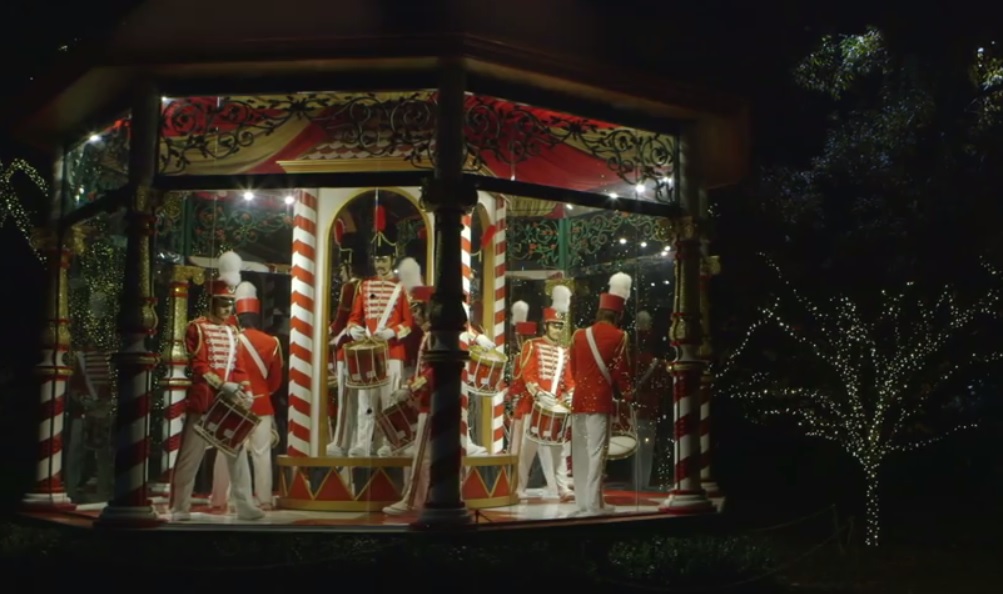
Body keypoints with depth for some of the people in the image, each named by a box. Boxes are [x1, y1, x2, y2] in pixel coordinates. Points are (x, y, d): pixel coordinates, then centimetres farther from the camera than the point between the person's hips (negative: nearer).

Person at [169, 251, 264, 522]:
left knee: (238, 454, 6)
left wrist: (245, 391, -1)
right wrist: (223, 385, -23)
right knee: (190, 457, 1)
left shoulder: (232, 332, 14)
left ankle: (245, 506, 9)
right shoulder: (197, 328, -6)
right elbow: (199, 366, -14)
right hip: (203, 402, -6)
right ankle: (179, 508, 9)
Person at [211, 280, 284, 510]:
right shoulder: (271, 342, -3)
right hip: (261, 405, 0)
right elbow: (276, 380, 7)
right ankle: (264, 499, 4)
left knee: (227, 453, 7)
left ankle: (221, 499, 12)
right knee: (262, 454, 3)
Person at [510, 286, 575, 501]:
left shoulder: (564, 352, 16)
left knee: (557, 447, 4)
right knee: (527, 447, -1)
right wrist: (539, 395, -25)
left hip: (556, 407, 5)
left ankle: (561, 489, 4)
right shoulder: (531, 346, -1)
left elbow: (569, 378, 11)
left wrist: (570, 395, -10)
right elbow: (527, 374, -11)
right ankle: (519, 488, 6)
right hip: (532, 404, -5)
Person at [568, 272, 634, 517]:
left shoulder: (579, 334, 9)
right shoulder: (618, 337, -5)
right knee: (596, 452, -4)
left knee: (580, 452, 8)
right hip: (601, 400, -5)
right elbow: (621, 371, -3)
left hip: (579, 398, 5)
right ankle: (594, 504, -3)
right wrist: (627, 393, 12)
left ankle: (582, 502, 12)